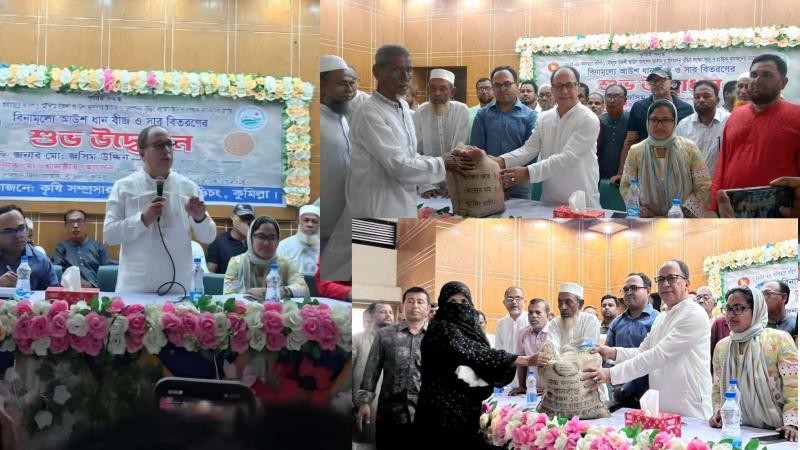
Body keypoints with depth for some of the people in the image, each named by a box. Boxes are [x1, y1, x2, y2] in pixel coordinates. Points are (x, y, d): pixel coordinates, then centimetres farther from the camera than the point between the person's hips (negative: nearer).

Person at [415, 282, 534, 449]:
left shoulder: (470, 328, 13)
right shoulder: (441, 329, -11)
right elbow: (474, 354, -22)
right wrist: (520, 360, -24)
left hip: (468, 411, 7)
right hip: (445, 413, -7)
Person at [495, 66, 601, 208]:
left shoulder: (589, 120, -13)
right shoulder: (545, 119, 8)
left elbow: (566, 158, -21)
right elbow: (529, 149, 0)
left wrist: (528, 172, -30)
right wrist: (502, 161, -20)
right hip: (549, 200, 5)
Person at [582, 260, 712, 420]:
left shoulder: (694, 315, -13)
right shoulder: (661, 318, 16)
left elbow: (658, 355, -21)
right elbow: (642, 352, 10)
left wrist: (611, 374, -25)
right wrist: (612, 352, -10)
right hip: (660, 410, 7)